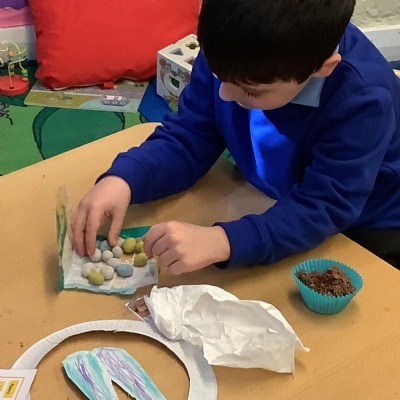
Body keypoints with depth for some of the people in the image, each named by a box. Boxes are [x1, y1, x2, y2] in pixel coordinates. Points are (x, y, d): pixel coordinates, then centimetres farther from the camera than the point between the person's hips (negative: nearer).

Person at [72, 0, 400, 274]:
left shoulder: (364, 97, -34)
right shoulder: (232, 55, -20)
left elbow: (325, 209, -35)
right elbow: (187, 139, -14)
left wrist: (222, 241, -49)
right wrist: (121, 180, -33)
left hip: (362, 231, -5)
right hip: (269, 206, 5)